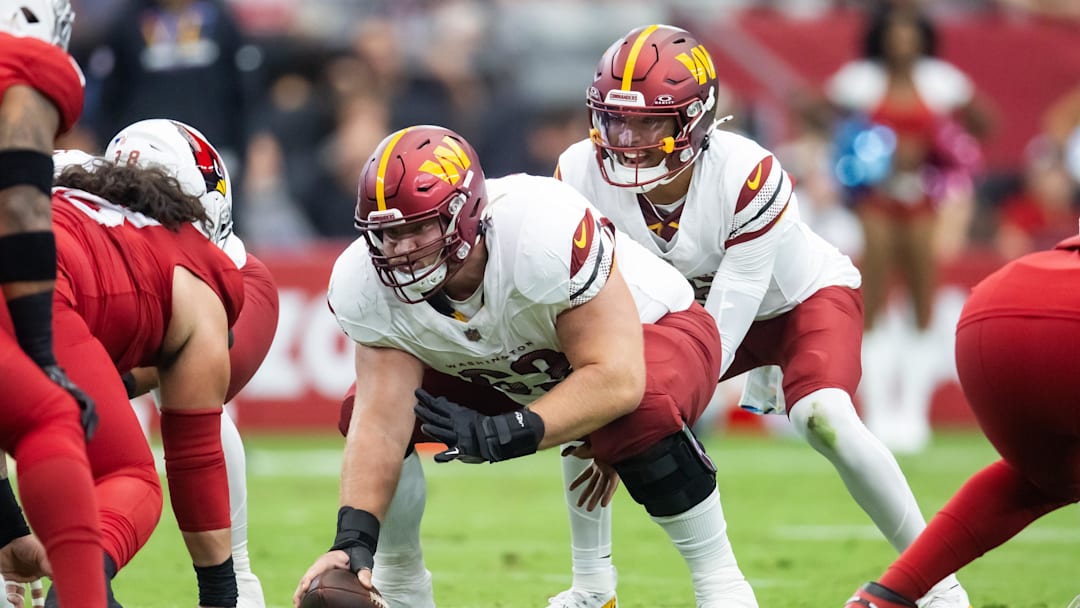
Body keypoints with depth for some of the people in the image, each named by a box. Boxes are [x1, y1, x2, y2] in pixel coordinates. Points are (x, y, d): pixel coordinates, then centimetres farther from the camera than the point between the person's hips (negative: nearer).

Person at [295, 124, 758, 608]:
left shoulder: (545, 233, -42)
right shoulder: (363, 285, -25)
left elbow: (617, 379, -41)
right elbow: (381, 423, -26)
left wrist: (500, 436, -48)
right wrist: (354, 540, -39)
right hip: (507, 377, 5)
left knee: (641, 414, -38)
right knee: (362, 407, -12)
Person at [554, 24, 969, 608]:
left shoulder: (747, 177, -37)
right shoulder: (581, 174, -25)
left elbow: (725, 325, -34)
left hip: (802, 299, -5)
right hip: (692, 306, 5)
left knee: (824, 422, -30)